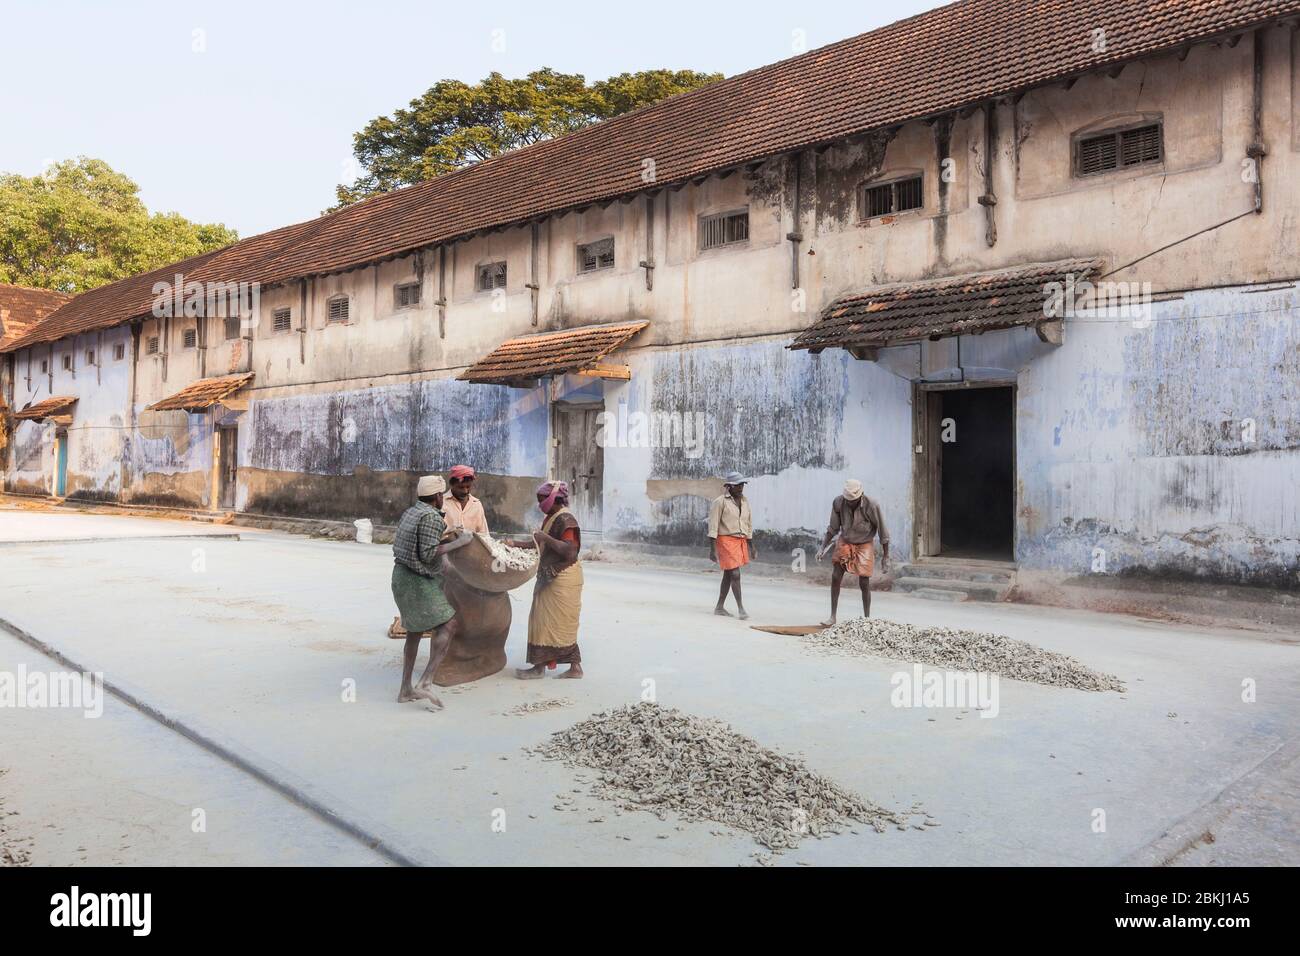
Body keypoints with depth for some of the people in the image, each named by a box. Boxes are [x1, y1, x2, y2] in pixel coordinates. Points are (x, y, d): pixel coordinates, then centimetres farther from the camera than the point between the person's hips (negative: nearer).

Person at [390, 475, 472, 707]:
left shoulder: (409, 512, 11)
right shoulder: (431, 517, -17)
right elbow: (428, 554, -22)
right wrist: (458, 542, -15)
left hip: (401, 575, 10)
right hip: (419, 581, -10)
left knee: (415, 631, 17)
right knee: (448, 625, -9)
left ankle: (405, 689, 18)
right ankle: (425, 682, -18)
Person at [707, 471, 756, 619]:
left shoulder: (744, 501, 11)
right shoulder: (720, 502, -10)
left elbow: (748, 524, 18)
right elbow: (713, 526, -11)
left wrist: (751, 546, 17)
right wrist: (712, 549, -16)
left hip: (741, 540, 7)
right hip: (726, 540, -7)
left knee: (728, 575, 12)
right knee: (735, 574, -11)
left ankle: (719, 607, 20)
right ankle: (741, 609, -5)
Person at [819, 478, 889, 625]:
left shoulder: (871, 506, -25)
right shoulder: (838, 502, -16)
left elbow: (882, 532, -13)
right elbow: (833, 528, 0)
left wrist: (885, 556, -8)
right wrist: (823, 548, -3)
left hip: (864, 545, -3)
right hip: (845, 542, 3)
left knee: (864, 583, -4)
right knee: (835, 578, -4)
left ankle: (867, 618, 11)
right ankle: (832, 617, 5)